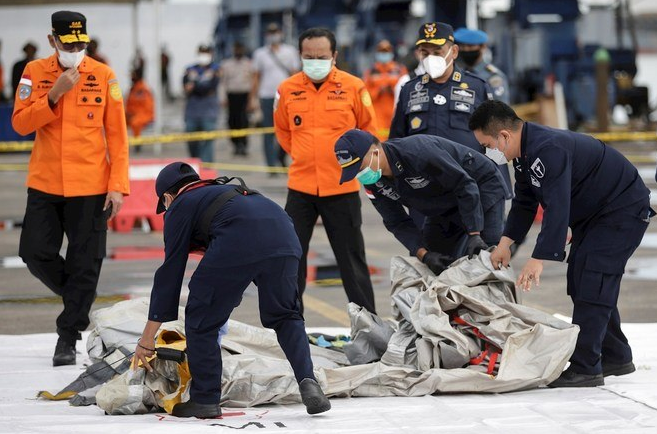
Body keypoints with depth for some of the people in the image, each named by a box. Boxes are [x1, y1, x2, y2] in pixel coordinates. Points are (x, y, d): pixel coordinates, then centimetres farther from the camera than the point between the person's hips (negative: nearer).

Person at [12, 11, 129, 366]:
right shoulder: (35, 73, 2)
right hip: (45, 185, 2)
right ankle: (78, 298, 27)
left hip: (90, 187, -2)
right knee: (36, 254, 0)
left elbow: (116, 134, 0)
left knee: (84, 264, 0)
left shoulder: (103, 75, -1)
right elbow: (21, 123, -6)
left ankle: (68, 337, 10)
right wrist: (55, 94, -19)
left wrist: (118, 186, -6)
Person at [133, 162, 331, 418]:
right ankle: (307, 381, 5)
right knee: (285, 315, 23)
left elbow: (171, 270, 18)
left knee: (201, 319, 12)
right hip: (284, 239, 6)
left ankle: (205, 399, 15)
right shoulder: (227, 190, 42)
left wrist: (147, 338, 21)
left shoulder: (180, 206, 23)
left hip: (238, 245, -6)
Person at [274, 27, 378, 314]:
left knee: (352, 259, 6)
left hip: (342, 187, -2)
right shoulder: (288, 90, 1)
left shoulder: (353, 87, -5)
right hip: (300, 186, 2)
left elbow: (368, 130, 8)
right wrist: (302, 156, 12)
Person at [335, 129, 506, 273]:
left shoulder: (417, 152, -37)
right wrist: (425, 255, -26)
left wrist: (474, 235, -34)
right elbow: (397, 223, -10)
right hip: (444, 208, 7)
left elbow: (465, 185, -32)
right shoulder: (373, 183, -13)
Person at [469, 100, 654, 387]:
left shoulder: (548, 150, -31)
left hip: (623, 211, -11)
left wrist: (539, 259, -39)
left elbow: (557, 207, -37)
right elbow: (524, 202, 14)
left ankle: (585, 369, -17)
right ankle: (615, 358, 25)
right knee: (580, 281, 14)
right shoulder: (524, 153, 3)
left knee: (591, 283, -17)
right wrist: (506, 242, 4)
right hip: (592, 213, 11)